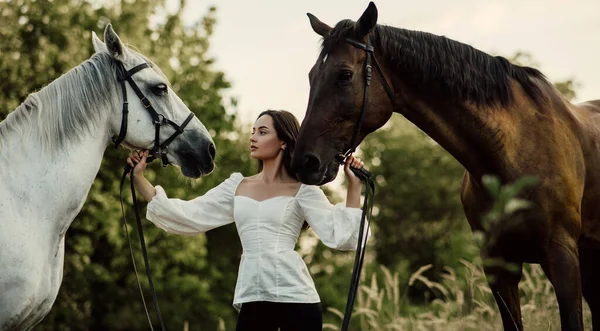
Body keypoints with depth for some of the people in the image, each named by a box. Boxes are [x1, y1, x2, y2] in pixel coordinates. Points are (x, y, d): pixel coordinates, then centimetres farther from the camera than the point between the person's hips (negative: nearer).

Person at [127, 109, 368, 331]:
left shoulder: (302, 190, 3)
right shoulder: (237, 186, 14)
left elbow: (340, 236, -3)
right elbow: (186, 216, 10)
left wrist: (354, 185, -8)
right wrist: (139, 178, 7)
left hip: (295, 296, -4)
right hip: (252, 300, 4)